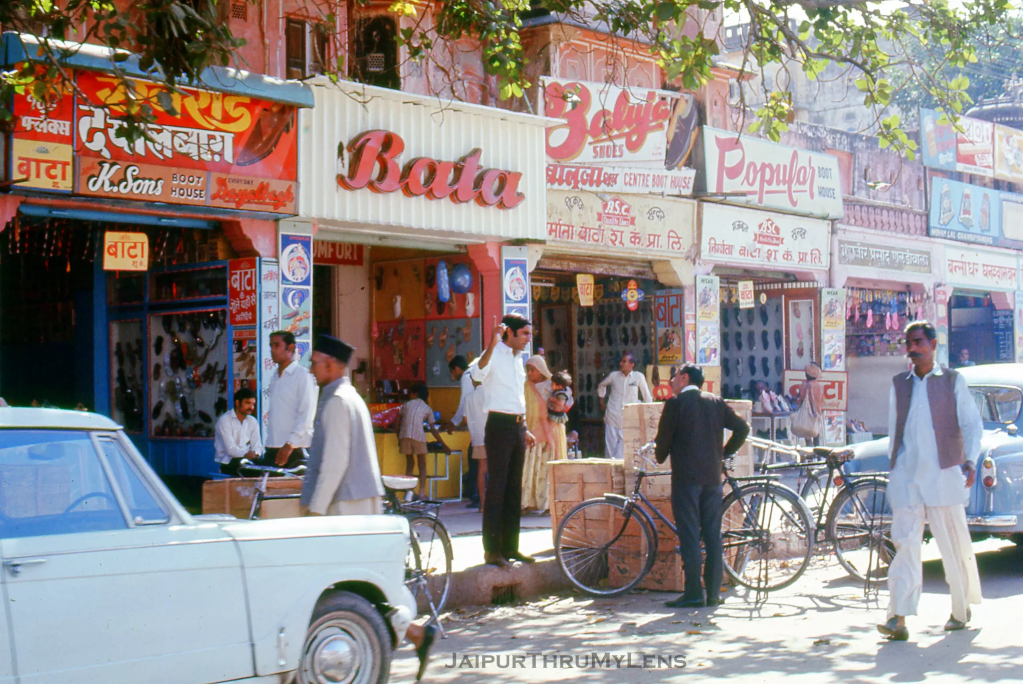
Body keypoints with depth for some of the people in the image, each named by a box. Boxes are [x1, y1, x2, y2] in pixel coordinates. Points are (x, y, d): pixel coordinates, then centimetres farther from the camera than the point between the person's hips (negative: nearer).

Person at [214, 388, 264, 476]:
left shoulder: (253, 422, 13)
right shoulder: (224, 420, -7)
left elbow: (257, 446, 5)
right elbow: (230, 449, -17)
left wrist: (255, 453, -20)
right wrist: (246, 454, -35)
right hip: (226, 463, -5)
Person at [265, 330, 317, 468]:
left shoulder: (303, 375, -5)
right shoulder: (274, 378, 17)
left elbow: (307, 415, -12)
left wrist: (290, 444, -17)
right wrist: (268, 444, 13)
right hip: (272, 449, 7)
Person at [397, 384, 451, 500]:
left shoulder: (406, 404, 20)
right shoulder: (427, 409, 16)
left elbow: (397, 422, 18)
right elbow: (433, 430, 15)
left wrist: (399, 439, 28)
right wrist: (443, 445, 22)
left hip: (404, 435, 2)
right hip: (418, 436, -2)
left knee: (409, 464, 14)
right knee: (422, 465, 8)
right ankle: (421, 493, -4)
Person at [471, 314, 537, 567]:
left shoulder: (519, 359, 18)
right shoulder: (495, 354, -9)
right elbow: (478, 374, -32)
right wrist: (492, 344, -44)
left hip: (517, 426, 8)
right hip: (499, 425, -8)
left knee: (514, 489, 10)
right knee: (496, 487, -7)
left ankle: (510, 547, 17)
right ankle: (492, 549, -4)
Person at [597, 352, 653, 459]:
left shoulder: (639, 377, -1)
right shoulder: (614, 375, 6)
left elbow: (647, 398, 5)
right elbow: (601, 385, 26)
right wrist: (601, 401, 20)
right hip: (612, 418, 2)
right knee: (610, 450, 2)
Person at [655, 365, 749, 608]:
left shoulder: (675, 403, -4)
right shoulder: (716, 401, 11)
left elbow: (664, 437, -4)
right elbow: (742, 428, 10)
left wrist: (661, 457, 15)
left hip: (686, 476, -5)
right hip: (713, 476, 5)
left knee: (689, 536, -4)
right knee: (713, 535, 8)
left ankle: (693, 593, -6)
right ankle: (714, 592, 8)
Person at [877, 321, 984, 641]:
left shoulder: (953, 381, 5)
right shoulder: (898, 384, 13)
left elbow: (973, 425, 4)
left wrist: (970, 461, -9)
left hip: (943, 474, -2)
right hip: (906, 476, 2)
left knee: (955, 546, 6)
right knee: (905, 545, -8)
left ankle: (962, 609, 25)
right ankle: (898, 619, -15)